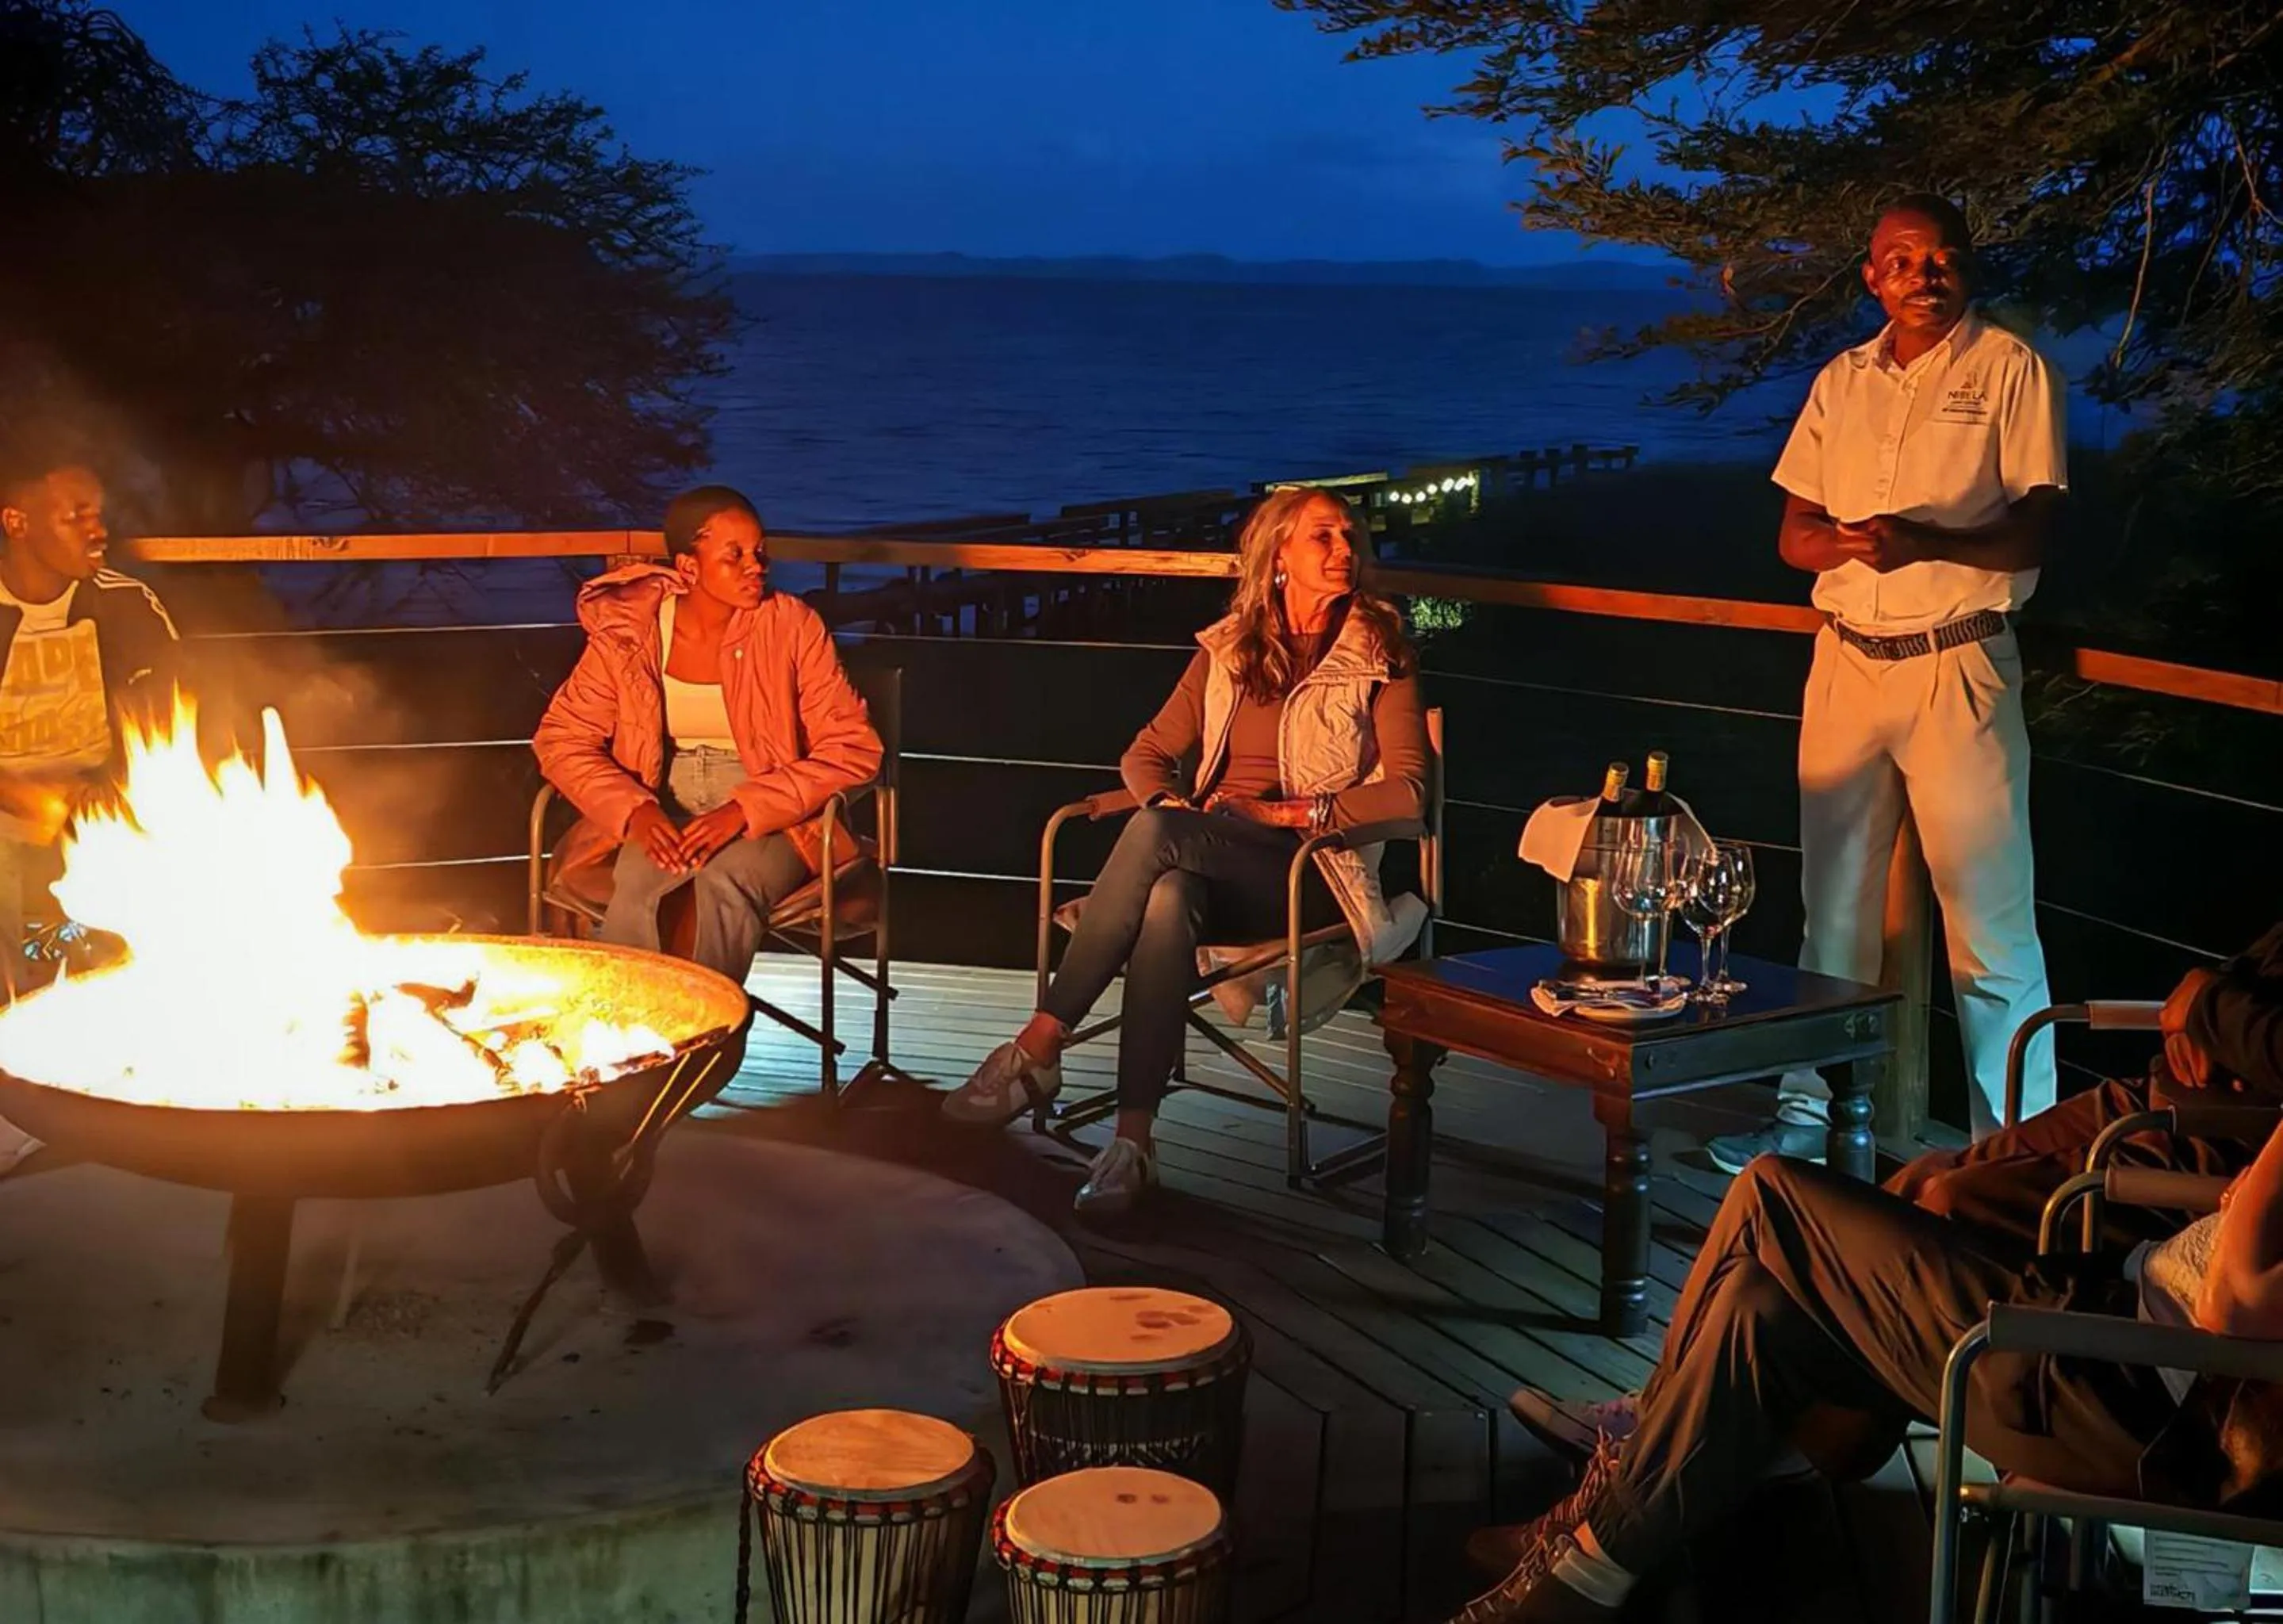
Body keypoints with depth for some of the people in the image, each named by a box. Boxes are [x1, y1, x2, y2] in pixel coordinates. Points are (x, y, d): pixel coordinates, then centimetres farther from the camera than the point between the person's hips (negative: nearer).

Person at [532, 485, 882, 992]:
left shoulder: (792, 626, -6)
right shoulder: (629, 629, -2)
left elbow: (853, 748, -8)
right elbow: (561, 738, 2)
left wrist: (744, 810, -19)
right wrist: (634, 811, -16)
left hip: (772, 818, -1)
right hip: (661, 812, 1)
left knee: (724, 886, -35)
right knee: (638, 888, -33)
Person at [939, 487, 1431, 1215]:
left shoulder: (1378, 653, 5)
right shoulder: (1228, 650, 17)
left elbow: (1408, 789, -5)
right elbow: (1148, 754, 17)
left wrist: (1287, 811, -14)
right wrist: (1172, 802, -6)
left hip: (1311, 871, -3)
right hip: (1210, 861, 4)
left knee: (1154, 833, -34)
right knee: (1168, 898, -36)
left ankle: (1038, 1047, -31)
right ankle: (1132, 1139, -39)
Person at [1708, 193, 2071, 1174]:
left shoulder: (2010, 370, -2)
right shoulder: (1842, 382, 12)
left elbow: (2031, 533, -9)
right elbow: (1794, 535, 10)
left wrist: (1928, 541, -26)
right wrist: (1848, 543, -13)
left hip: (1958, 664, -5)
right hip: (1847, 661, 5)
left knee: (1987, 917, -5)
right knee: (1834, 904, 12)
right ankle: (1809, 1113, 23)